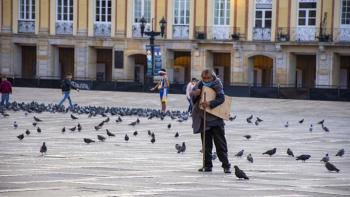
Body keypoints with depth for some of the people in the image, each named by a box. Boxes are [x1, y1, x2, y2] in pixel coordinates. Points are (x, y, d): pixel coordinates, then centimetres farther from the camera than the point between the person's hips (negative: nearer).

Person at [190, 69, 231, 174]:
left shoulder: (217, 85, -8)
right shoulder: (200, 84, 5)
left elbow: (221, 98, -19)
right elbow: (191, 94, 8)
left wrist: (210, 103, -34)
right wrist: (195, 93, -16)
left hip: (216, 119, -4)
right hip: (203, 119, 4)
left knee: (220, 143, -3)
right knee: (206, 143, 9)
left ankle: (226, 165, 0)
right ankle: (207, 165, 16)